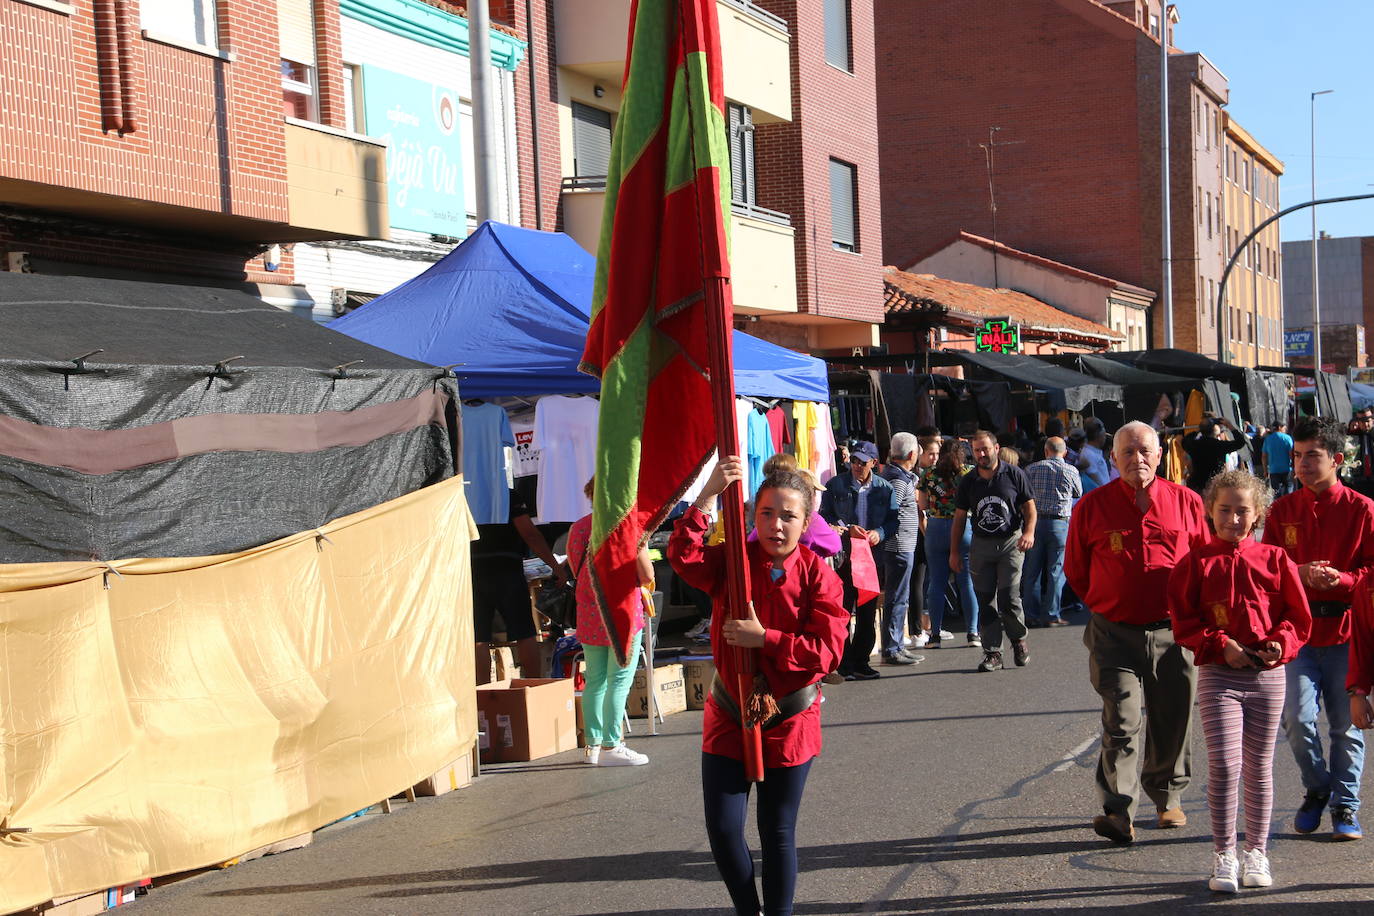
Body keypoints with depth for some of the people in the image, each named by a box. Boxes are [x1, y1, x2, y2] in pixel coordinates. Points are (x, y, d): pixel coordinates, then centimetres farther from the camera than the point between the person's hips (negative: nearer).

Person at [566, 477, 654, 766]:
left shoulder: (578, 527, 6)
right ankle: (611, 747, 0)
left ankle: (593, 744, 17)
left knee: (595, 681, 12)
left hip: (589, 617, 6)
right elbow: (647, 577, -8)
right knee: (619, 682, -1)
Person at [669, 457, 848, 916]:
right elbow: (684, 556, -24)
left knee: (778, 833, 10)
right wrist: (707, 495, -30)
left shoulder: (818, 575, -10)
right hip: (728, 714, 2)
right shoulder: (732, 560, -4)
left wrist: (765, 638, -23)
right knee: (722, 829, 2)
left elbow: (827, 651, -16)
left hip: (788, 720, -2)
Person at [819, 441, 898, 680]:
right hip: (842, 555, -3)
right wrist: (847, 529, -13)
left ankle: (861, 660, 17)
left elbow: (893, 519, 8)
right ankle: (845, 663, 2)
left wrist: (879, 533, -11)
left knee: (868, 612, 7)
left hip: (872, 555, 3)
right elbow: (824, 517, 1)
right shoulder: (835, 485, 2)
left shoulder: (884, 488, 8)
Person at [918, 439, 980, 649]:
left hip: (935, 529, 1)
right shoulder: (969, 474, -3)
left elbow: (922, 506, 4)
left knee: (936, 583, 6)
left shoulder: (928, 474, 0)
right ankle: (973, 633, 6)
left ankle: (936, 634, 6)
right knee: (968, 582, 5)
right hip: (964, 528, -1)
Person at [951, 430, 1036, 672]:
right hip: (981, 545, 3)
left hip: (1011, 543, -3)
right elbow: (960, 517, 12)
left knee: (1008, 597, -11)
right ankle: (992, 652, 9)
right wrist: (954, 551, 9)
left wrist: (1029, 532, -14)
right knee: (985, 601, 2)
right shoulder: (968, 482, 7)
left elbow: (1029, 507, 3)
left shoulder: (1014, 474, -1)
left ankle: (1019, 639, 15)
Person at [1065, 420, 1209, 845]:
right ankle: (1118, 812, -11)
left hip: (1172, 631, 2)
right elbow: (1075, 570, 11)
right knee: (1122, 721, -10)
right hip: (1115, 632, -2)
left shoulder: (1186, 502, 2)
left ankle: (1167, 798, 32)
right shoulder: (1092, 506, -1)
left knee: (1172, 721, 11)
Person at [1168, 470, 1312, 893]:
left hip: (1268, 674, 2)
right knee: (1223, 765, -11)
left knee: (1259, 768, 11)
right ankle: (1223, 856, 2)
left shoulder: (1274, 560, 5)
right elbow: (1184, 622, -1)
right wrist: (1221, 646, -14)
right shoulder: (1196, 564, 0)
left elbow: (1298, 616, 6)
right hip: (1218, 674, -2)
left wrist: (1280, 643, -11)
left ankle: (1257, 853, 24)